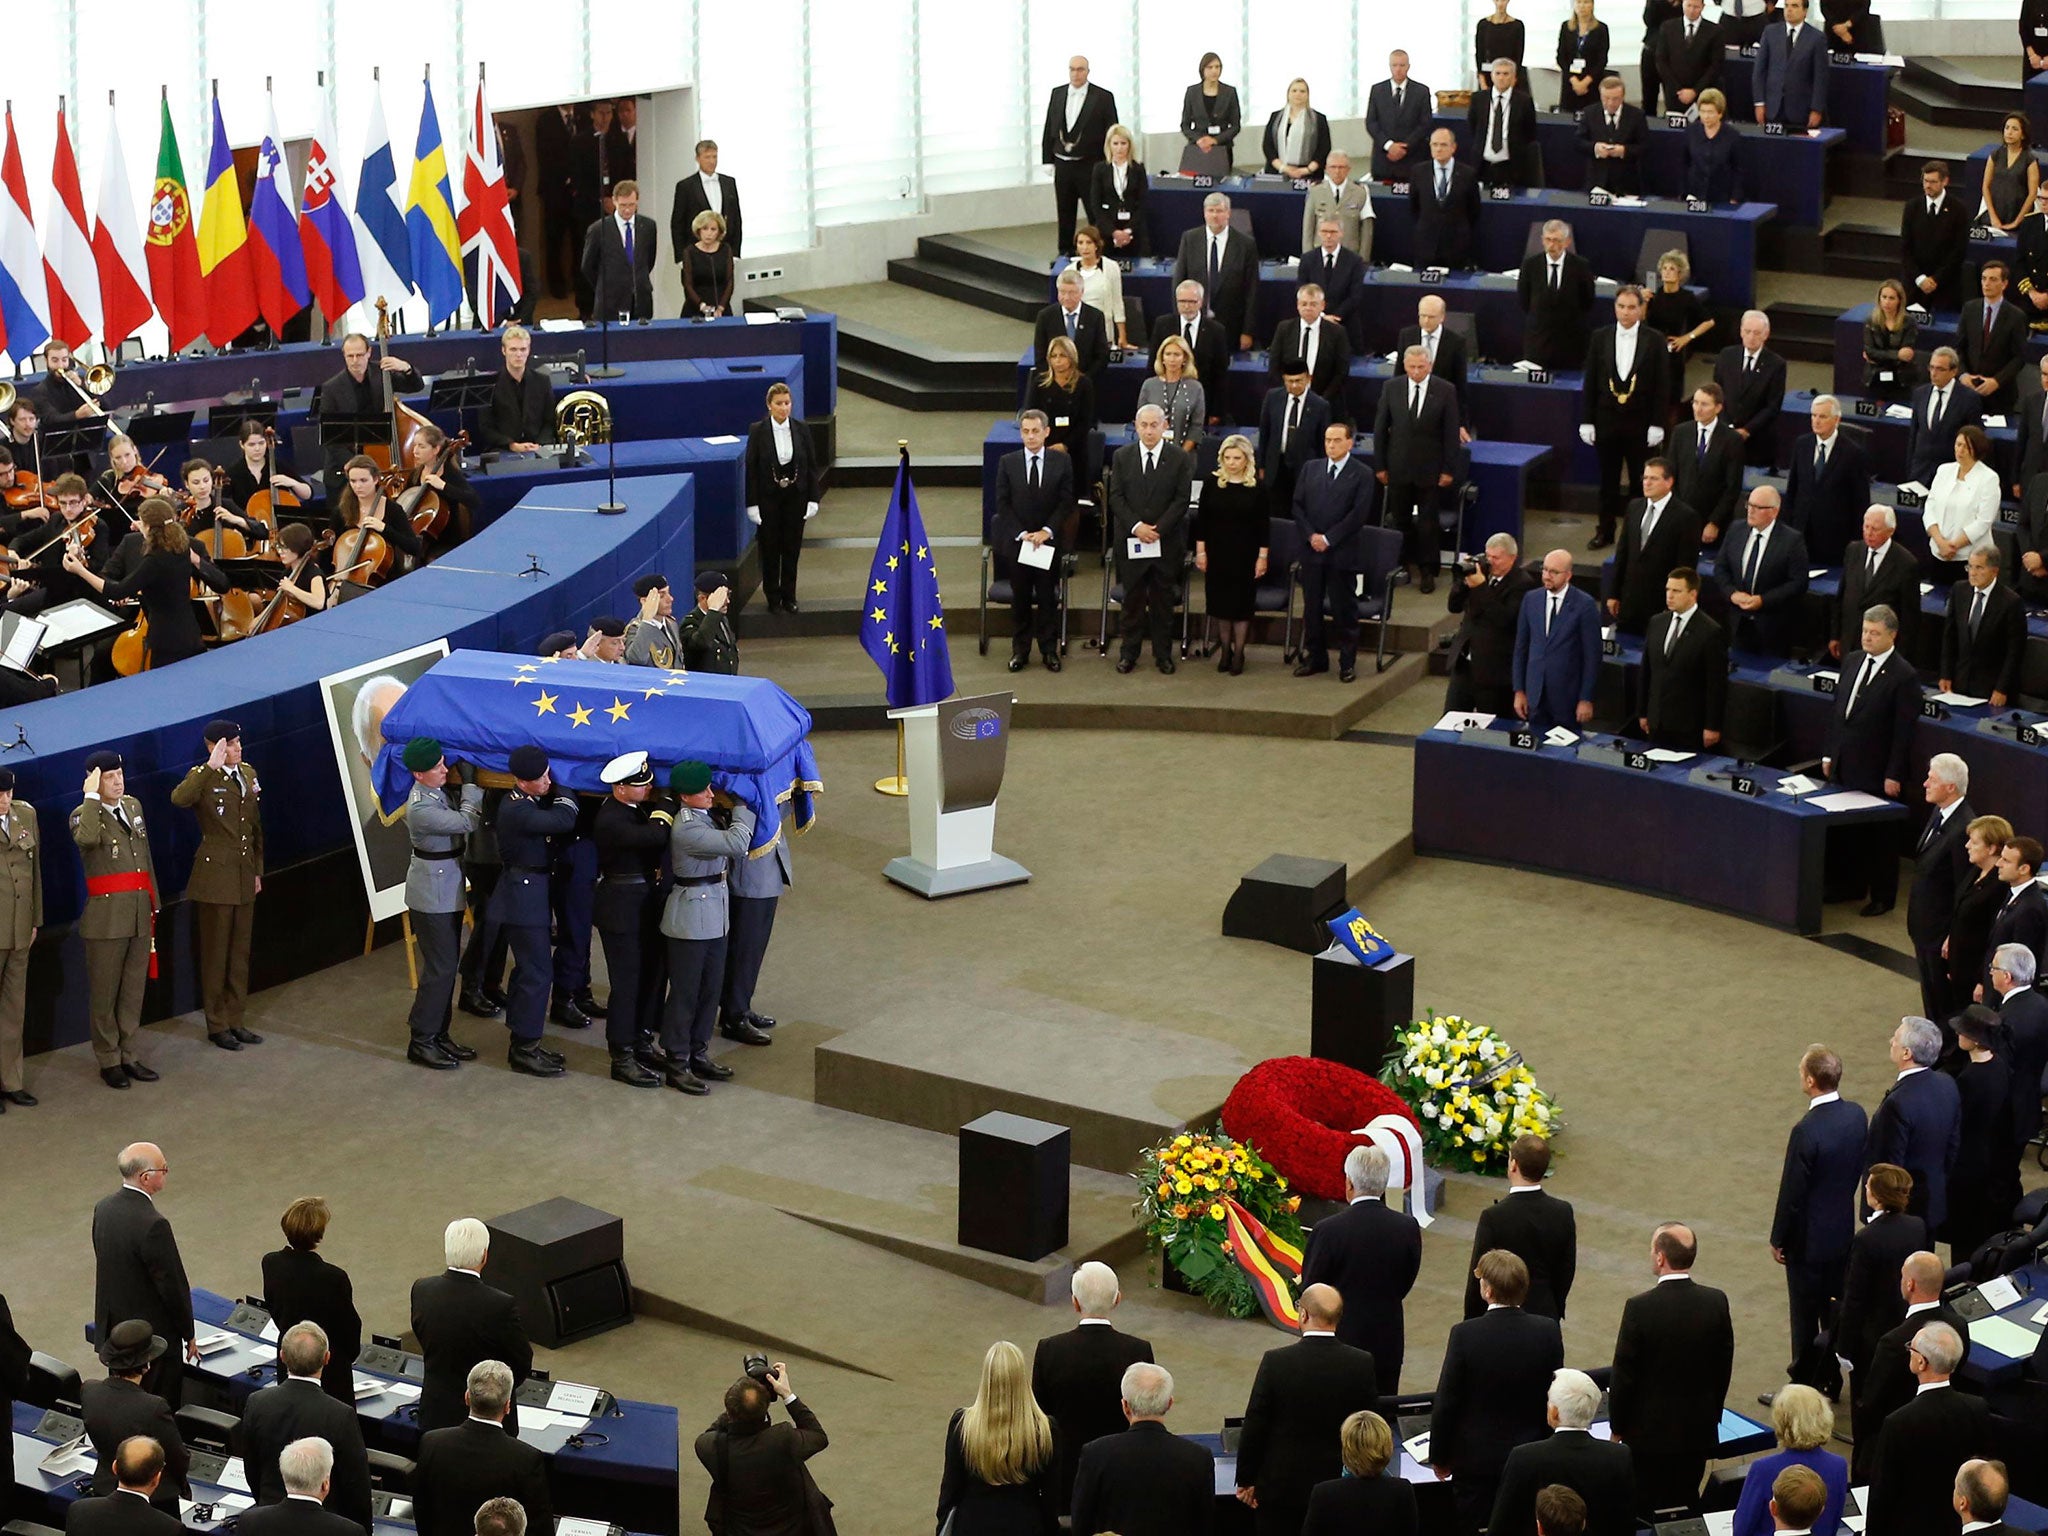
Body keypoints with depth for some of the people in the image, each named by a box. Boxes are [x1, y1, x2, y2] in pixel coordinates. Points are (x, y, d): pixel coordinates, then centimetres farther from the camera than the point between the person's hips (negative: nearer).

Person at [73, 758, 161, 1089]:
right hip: (106, 916, -6)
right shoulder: (84, 814, -7)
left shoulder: (133, 806, 13)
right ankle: (108, 1061, 11)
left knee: (134, 990, 12)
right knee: (105, 993, 3)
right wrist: (92, 797, -25)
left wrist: (153, 901, 18)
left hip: (140, 913, 6)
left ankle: (130, 1056, 20)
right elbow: (86, 839, -32)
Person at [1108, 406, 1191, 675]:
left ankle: (1163, 653, 15)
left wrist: (1158, 529, -14)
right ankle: (1129, 652, 15)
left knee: (1163, 599, 6)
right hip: (1130, 540, 1)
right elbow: (1116, 497, 0)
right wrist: (1136, 526, -12)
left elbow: (1181, 500, -4)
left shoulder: (1179, 459, -2)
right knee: (1133, 598, 6)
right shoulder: (1122, 457, 3)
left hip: (1166, 541, -1)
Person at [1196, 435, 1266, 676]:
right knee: (1219, 602, 8)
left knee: (1242, 603, 2)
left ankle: (1238, 652, 12)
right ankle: (1225, 649, 21)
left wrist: (1262, 555, -5)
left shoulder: (1257, 487, -4)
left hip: (1245, 555, -2)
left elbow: (1263, 525, -2)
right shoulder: (1213, 484, -1)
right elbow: (1202, 520, 3)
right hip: (1217, 553, 2)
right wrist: (1200, 550, -1)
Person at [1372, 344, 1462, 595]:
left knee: (1428, 523, 4)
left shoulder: (1445, 392, -6)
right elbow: (1380, 428, 4)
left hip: (1430, 470, -2)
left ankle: (1427, 572, 14)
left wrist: (1449, 470, -6)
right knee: (1399, 520, 9)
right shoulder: (1391, 389, -1)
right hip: (1399, 468, 2)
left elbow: (1451, 433, -4)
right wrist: (1380, 466, 2)